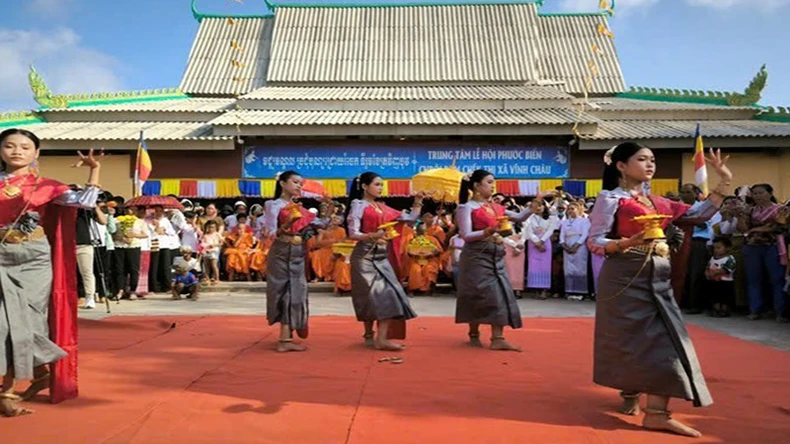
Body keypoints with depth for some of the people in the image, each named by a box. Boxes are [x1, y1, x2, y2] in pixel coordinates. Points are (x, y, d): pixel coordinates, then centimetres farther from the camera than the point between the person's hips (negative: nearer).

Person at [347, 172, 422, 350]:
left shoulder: (383, 208, 14)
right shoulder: (359, 205, -4)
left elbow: (410, 218, 17)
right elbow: (353, 234, -14)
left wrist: (417, 203, 6)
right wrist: (372, 236, -29)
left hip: (382, 257, 7)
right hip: (366, 256, -6)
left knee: (388, 294, -1)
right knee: (376, 294, -7)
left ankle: (381, 338, 2)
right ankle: (369, 336, 4)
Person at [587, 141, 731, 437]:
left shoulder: (658, 202, 15)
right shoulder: (610, 198, -5)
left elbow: (700, 215, 16)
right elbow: (594, 242, -10)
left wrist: (724, 183, 11)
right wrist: (628, 243, -26)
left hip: (658, 278, 7)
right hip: (625, 277, -7)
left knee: (664, 338, 2)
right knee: (633, 339, -1)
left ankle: (657, 412, 8)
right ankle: (631, 395, 18)